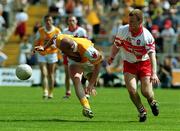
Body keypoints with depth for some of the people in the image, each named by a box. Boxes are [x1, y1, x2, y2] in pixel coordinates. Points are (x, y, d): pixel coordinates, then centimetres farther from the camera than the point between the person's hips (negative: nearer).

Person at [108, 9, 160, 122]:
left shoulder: (147, 36, -21)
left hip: (144, 63, -2)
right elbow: (116, 45, 6)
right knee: (132, 90, -17)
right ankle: (142, 111, 8)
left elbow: (152, 54, -27)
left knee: (146, 92, -9)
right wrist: (112, 57, -6)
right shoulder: (122, 30, -13)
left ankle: (153, 103, 29)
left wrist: (154, 73, -36)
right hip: (129, 64, 2)